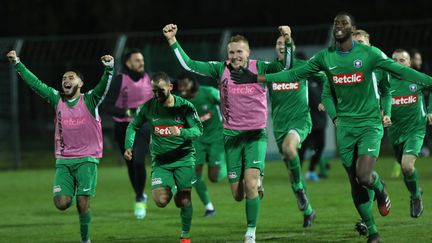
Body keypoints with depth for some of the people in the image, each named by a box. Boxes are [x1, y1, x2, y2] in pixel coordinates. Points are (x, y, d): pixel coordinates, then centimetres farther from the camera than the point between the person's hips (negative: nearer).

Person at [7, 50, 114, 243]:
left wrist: (109, 67, -36)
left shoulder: (90, 100, 0)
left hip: (87, 159, -3)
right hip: (63, 160, 3)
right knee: (61, 203, -9)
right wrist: (16, 63, 0)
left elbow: (104, 84, -17)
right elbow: (34, 83, 5)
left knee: (83, 204, -9)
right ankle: (72, 193, 26)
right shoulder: (57, 100, 7)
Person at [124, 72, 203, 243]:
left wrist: (180, 132, -29)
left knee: (184, 200, -6)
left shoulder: (185, 106, -7)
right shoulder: (148, 107, -2)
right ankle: (172, 189, 23)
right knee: (161, 201, -13)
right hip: (160, 160, 1)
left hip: (183, 157, -1)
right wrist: (129, 146, -6)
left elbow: (198, 130, -9)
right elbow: (133, 126, 11)